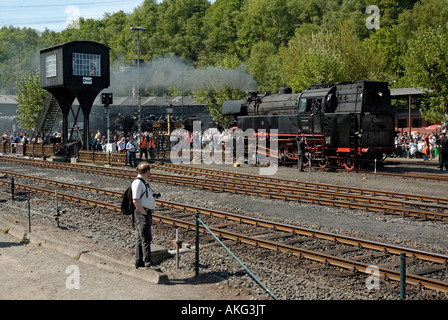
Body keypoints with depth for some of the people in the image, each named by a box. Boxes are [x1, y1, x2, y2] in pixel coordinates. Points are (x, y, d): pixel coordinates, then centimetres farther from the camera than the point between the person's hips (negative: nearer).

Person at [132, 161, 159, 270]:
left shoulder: (144, 182, 17)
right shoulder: (138, 183, -15)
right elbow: (135, 201, -20)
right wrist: (144, 213, -18)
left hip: (147, 213, 10)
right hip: (142, 213, -10)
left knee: (141, 238, 13)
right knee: (146, 239, -8)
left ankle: (139, 262, 19)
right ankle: (148, 262, -5)